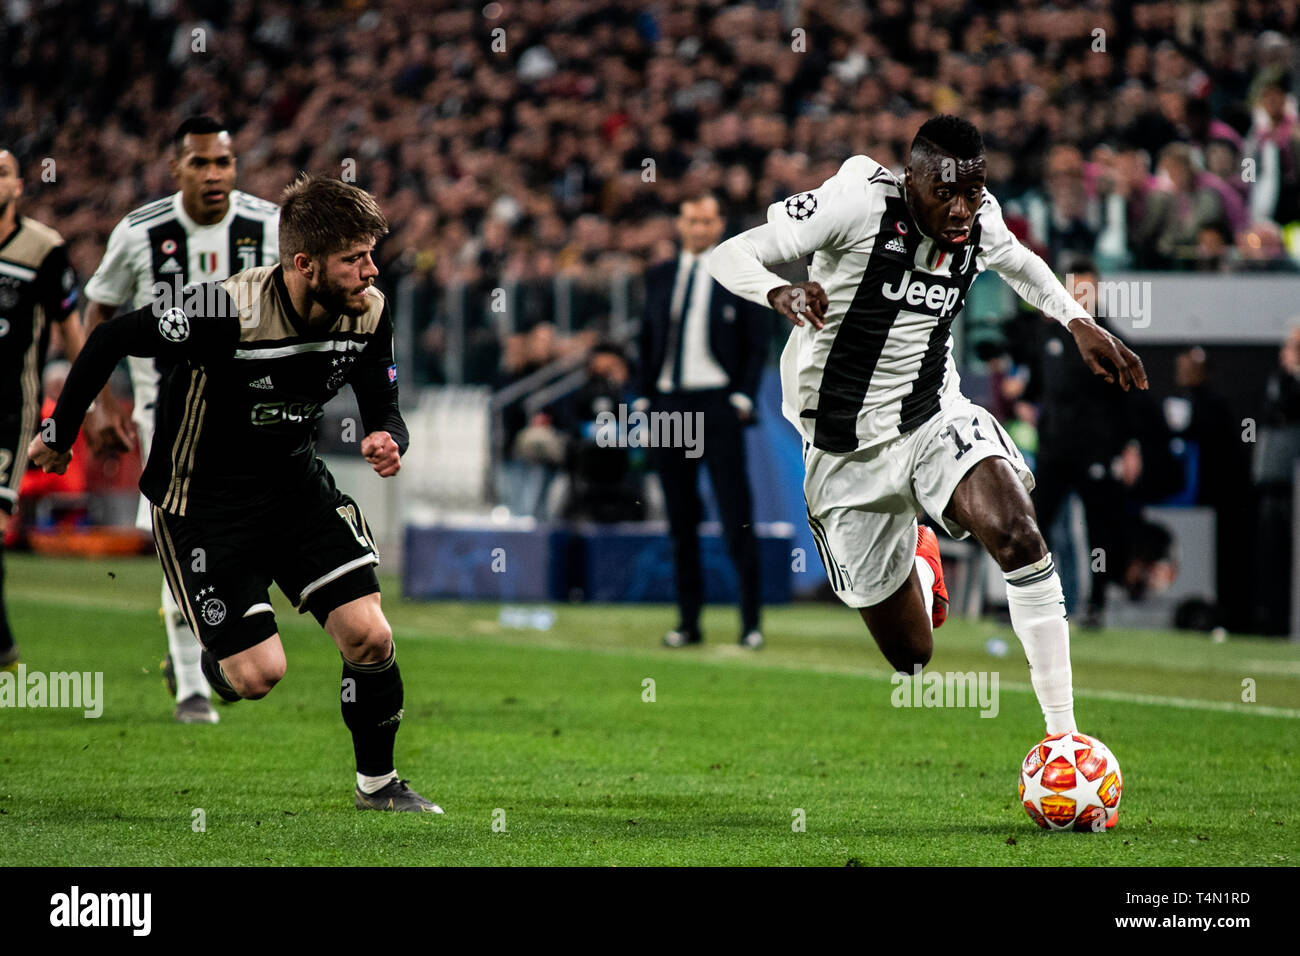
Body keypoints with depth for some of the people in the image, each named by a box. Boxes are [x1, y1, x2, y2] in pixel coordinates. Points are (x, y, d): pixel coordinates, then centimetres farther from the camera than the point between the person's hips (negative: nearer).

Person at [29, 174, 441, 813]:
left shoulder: (368, 312, -12)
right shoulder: (227, 310, -30)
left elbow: (383, 408, 3)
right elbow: (108, 341, -16)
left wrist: (388, 442, -23)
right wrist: (60, 435, -3)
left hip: (294, 479, 5)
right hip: (202, 497, -5)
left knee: (370, 637, -10)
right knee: (260, 674, -11)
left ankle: (377, 784, 13)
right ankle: (216, 660, 27)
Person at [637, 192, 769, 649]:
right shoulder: (659, 277, 13)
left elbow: (757, 344, 1)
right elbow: (648, 340, 17)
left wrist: (744, 397, -9)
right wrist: (644, 398, 8)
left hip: (718, 405, -4)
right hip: (669, 403, 4)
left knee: (736, 515, -7)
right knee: (681, 518, 6)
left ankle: (751, 622, -4)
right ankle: (688, 620, 10)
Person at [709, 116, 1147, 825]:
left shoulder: (979, 218, -3)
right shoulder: (858, 203, -19)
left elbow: (1016, 261, 24)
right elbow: (729, 256, -20)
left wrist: (1080, 324, 12)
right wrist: (780, 293, -41)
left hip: (935, 419, 3)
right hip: (846, 453, -3)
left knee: (1017, 534, -30)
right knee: (911, 657, 3)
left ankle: (1063, 733, -26)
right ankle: (917, 567, 43)